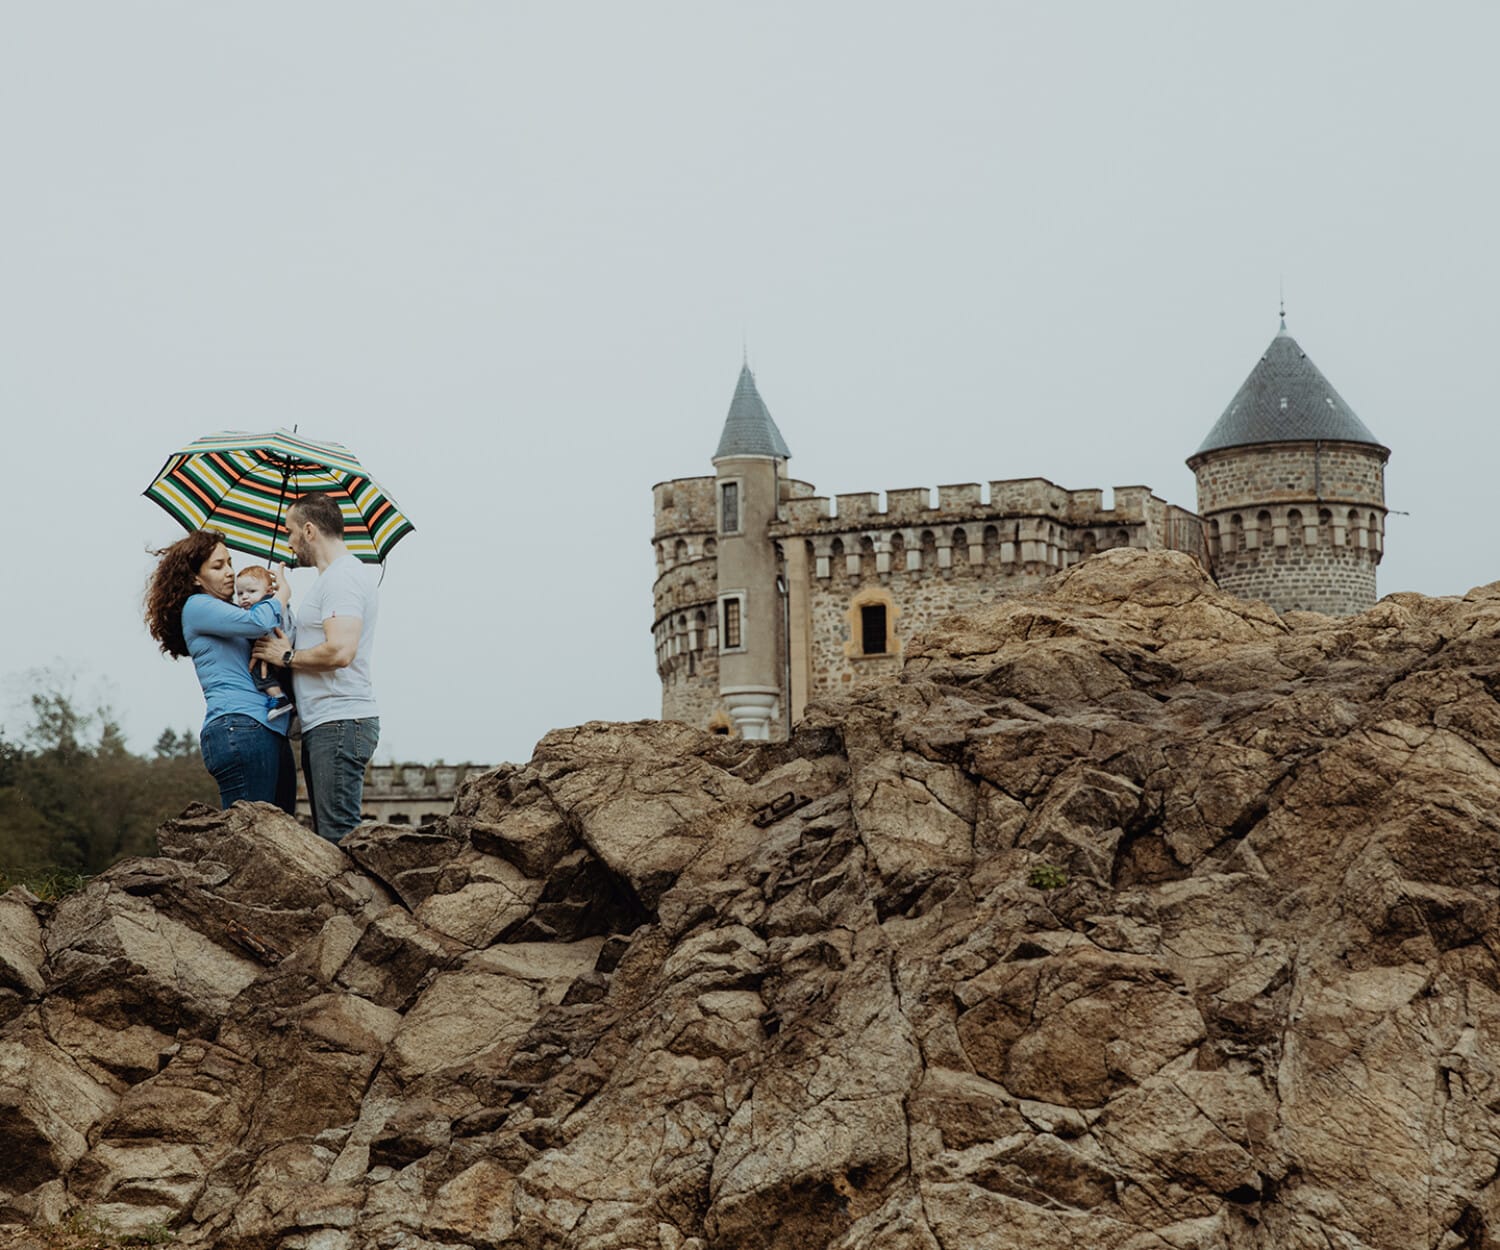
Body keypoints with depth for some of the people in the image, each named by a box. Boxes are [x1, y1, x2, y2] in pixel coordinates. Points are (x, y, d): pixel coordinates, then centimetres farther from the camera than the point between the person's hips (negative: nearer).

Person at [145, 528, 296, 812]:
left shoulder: (234, 613, 29)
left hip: (269, 730, 9)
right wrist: (283, 593, 6)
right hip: (238, 727, -9)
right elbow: (259, 623, -12)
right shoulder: (197, 606, 2)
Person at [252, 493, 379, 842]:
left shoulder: (342, 577, -11)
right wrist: (290, 647, 13)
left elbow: (339, 652, -23)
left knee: (338, 837, -14)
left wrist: (287, 656, -9)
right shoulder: (339, 575, 23)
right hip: (324, 726, 11)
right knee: (327, 838, 8)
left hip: (340, 724, -11)